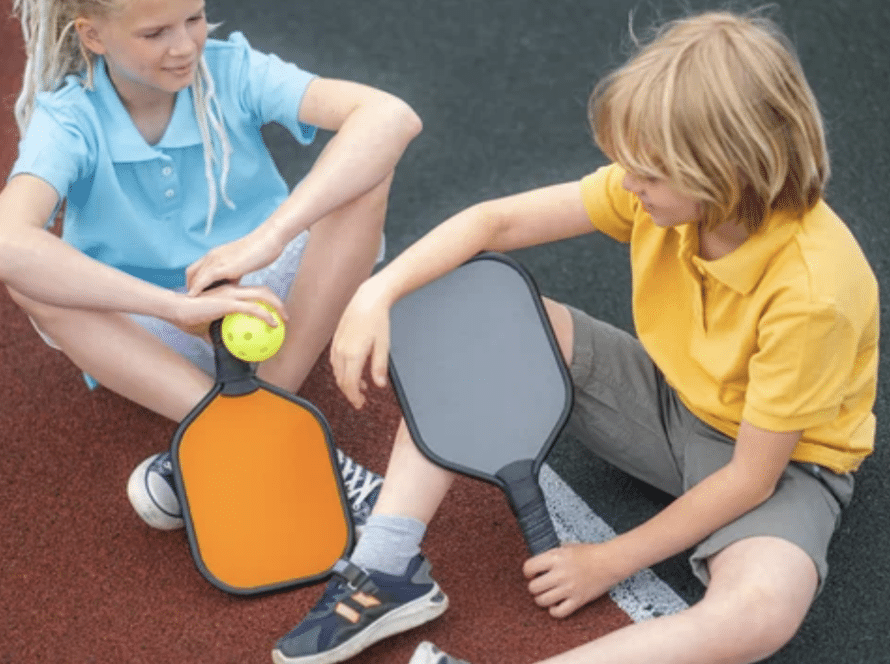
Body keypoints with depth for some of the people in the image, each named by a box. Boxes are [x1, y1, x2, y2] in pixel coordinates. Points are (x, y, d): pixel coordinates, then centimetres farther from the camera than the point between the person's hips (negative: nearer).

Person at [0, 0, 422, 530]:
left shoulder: (231, 70, -16)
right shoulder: (67, 119, -17)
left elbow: (393, 117, -31)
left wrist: (268, 237, -41)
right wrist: (177, 306, -44)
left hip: (268, 297, 0)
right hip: (152, 341, 0)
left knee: (366, 157, -23)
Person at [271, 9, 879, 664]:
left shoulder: (812, 290, -34)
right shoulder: (667, 185, -18)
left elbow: (752, 477, -25)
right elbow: (496, 221, -14)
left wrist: (610, 562, -17)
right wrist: (377, 294, -28)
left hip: (783, 459, -5)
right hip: (668, 395, 6)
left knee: (761, 609, -40)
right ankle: (389, 568, -18)